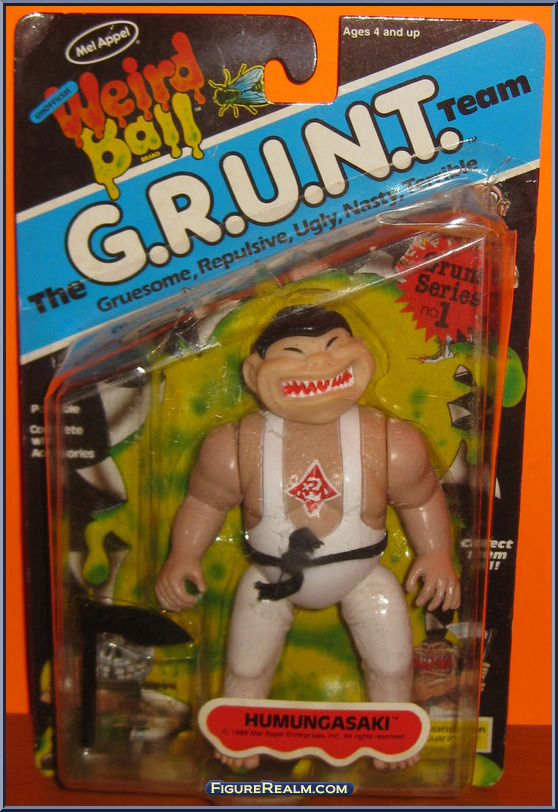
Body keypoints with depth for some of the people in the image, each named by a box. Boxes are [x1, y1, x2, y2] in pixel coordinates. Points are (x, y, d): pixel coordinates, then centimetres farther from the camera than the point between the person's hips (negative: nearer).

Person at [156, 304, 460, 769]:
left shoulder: (392, 447, -27)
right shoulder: (236, 449, -28)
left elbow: (422, 498, -7)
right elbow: (205, 502, -9)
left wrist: (436, 555, -11)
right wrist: (184, 556, -16)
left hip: (362, 576, 1)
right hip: (273, 579, 0)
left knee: (393, 665, 11)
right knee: (246, 668, 12)